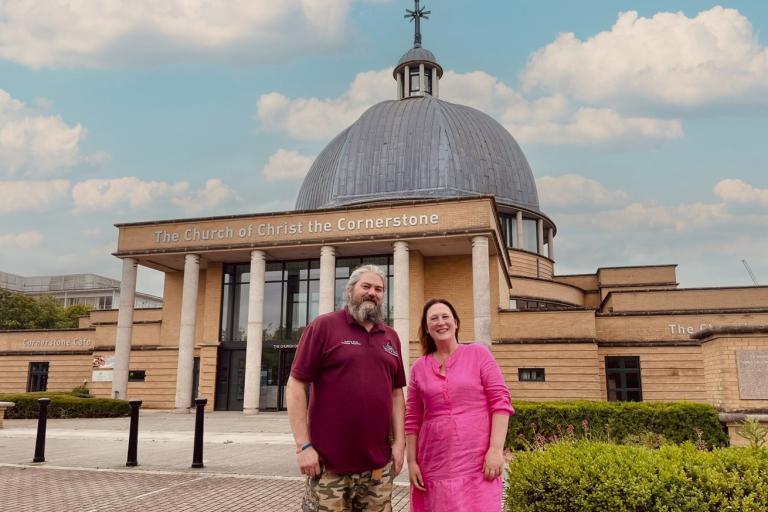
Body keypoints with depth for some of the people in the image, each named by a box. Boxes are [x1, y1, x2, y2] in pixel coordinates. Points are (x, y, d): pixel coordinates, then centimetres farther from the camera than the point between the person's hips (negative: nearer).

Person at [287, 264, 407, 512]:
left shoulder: (391, 337, 12)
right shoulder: (324, 326, -4)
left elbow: (396, 393, 14)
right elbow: (295, 386, -7)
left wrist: (399, 441, 5)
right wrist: (303, 445, -12)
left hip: (379, 464, 5)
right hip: (330, 464, -4)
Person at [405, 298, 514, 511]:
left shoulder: (479, 354, 1)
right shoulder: (419, 367, 8)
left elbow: (500, 402, -4)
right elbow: (412, 420, 10)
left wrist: (496, 449, -11)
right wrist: (412, 461, 5)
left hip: (477, 464, -2)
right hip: (434, 467, 2)